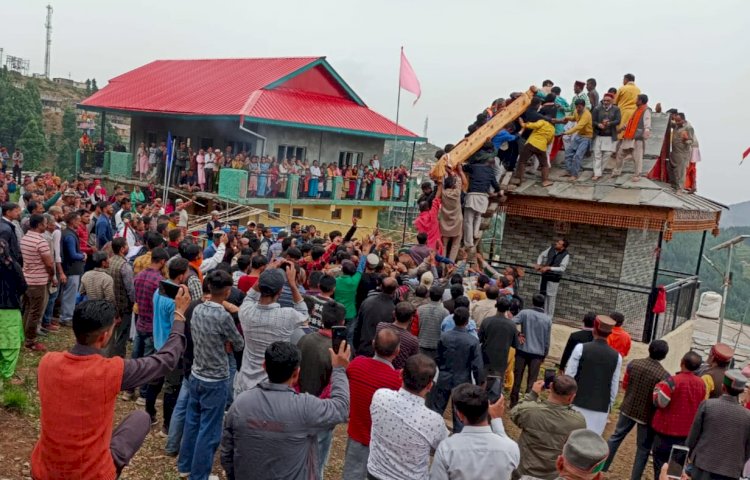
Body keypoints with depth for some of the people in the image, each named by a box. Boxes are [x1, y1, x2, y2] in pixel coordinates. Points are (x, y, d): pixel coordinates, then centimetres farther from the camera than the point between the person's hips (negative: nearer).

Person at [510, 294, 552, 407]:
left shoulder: (524, 313, -4)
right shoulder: (548, 319, 2)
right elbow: (547, 341, 6)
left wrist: (518, 335, -5)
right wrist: (544, 356, 16)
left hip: (522, 351, 0)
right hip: (537, 353, 0)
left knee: (517, 377, 12)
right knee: (532, 381, 6)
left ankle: (513, 402, 20)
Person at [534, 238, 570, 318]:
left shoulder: (566, 255, -17)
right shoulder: (551, 248, -2)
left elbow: (562, 268, -22)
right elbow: (542, 255, 10)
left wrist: (548, 268, -27)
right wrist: (538, 264, -7)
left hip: (554, 279, -6)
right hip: (545, 275, 6)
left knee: (551, 297, -2)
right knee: (542, 295, 14)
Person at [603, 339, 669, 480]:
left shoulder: (633, 364, -10)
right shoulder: (664, 376, -22)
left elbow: (624, 386, 1)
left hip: (628, 408, 4)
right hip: (647, 415, -4)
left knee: (616, 437, 20)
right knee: (643, 449, 13)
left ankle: (601, 467, 27)